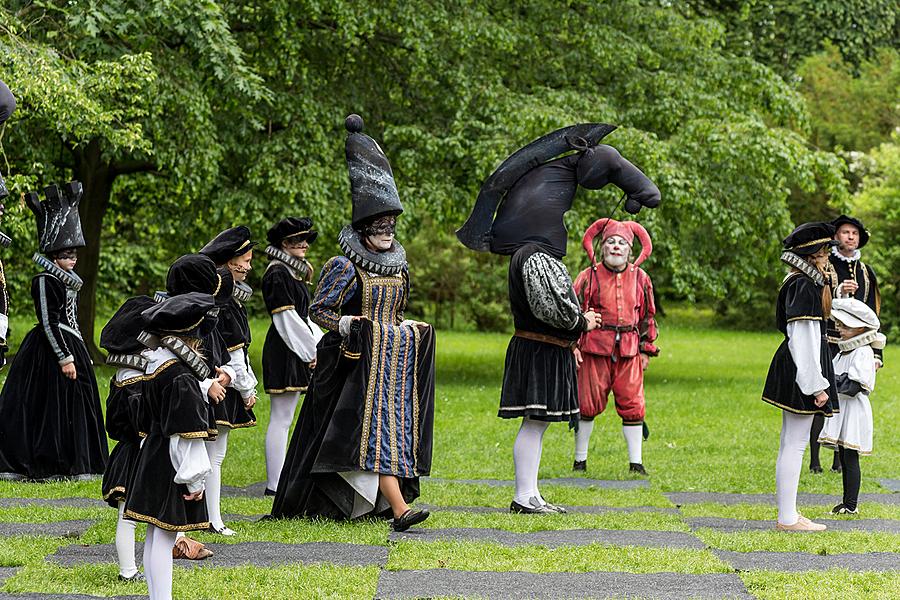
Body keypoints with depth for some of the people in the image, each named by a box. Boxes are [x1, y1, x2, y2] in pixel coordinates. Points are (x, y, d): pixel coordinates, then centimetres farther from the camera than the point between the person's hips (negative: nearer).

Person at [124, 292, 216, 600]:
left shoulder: (154, 368, 9)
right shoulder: (181, 378, -19)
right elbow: (186, 433, -20)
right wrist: (194, 480, -16)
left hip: (151, 462, 9)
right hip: (171, 470, -9)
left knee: (155, 534, 13)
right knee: (164, 536, -7)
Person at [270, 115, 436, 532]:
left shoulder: (399, 267, 12)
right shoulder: (346, 268, -8)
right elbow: (317, 310, -6)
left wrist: (408, 329, 8)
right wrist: (346, 325, -20)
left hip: (395, 359, 8)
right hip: (362, 361, -7)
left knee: (394, 424, 6)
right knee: (378, 427, -15)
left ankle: (369, 502, 16)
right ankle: (399, 509, -26)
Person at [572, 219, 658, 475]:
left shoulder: (640, 278, 9)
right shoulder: (588, 277, 0)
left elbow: (647, 316, 17)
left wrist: (646, 350, 14)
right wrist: (572, 345, -6)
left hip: (629, 352, 2)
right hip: (594, 349, -2)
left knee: (632, 404, -1)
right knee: (588, 404, 2)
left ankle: (636, 462, 6)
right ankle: (580, 460, 15)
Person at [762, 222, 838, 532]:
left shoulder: (800, 282, 15)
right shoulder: (804, 286, -17)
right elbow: (802, 338, -21)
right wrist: (816, 386, -22)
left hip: (793, 371, 11)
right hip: (802, 371, -11)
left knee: (790, 444, 13)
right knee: (795, 444, -8)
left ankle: (788, 514, 19)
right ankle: (788, 518, -6)